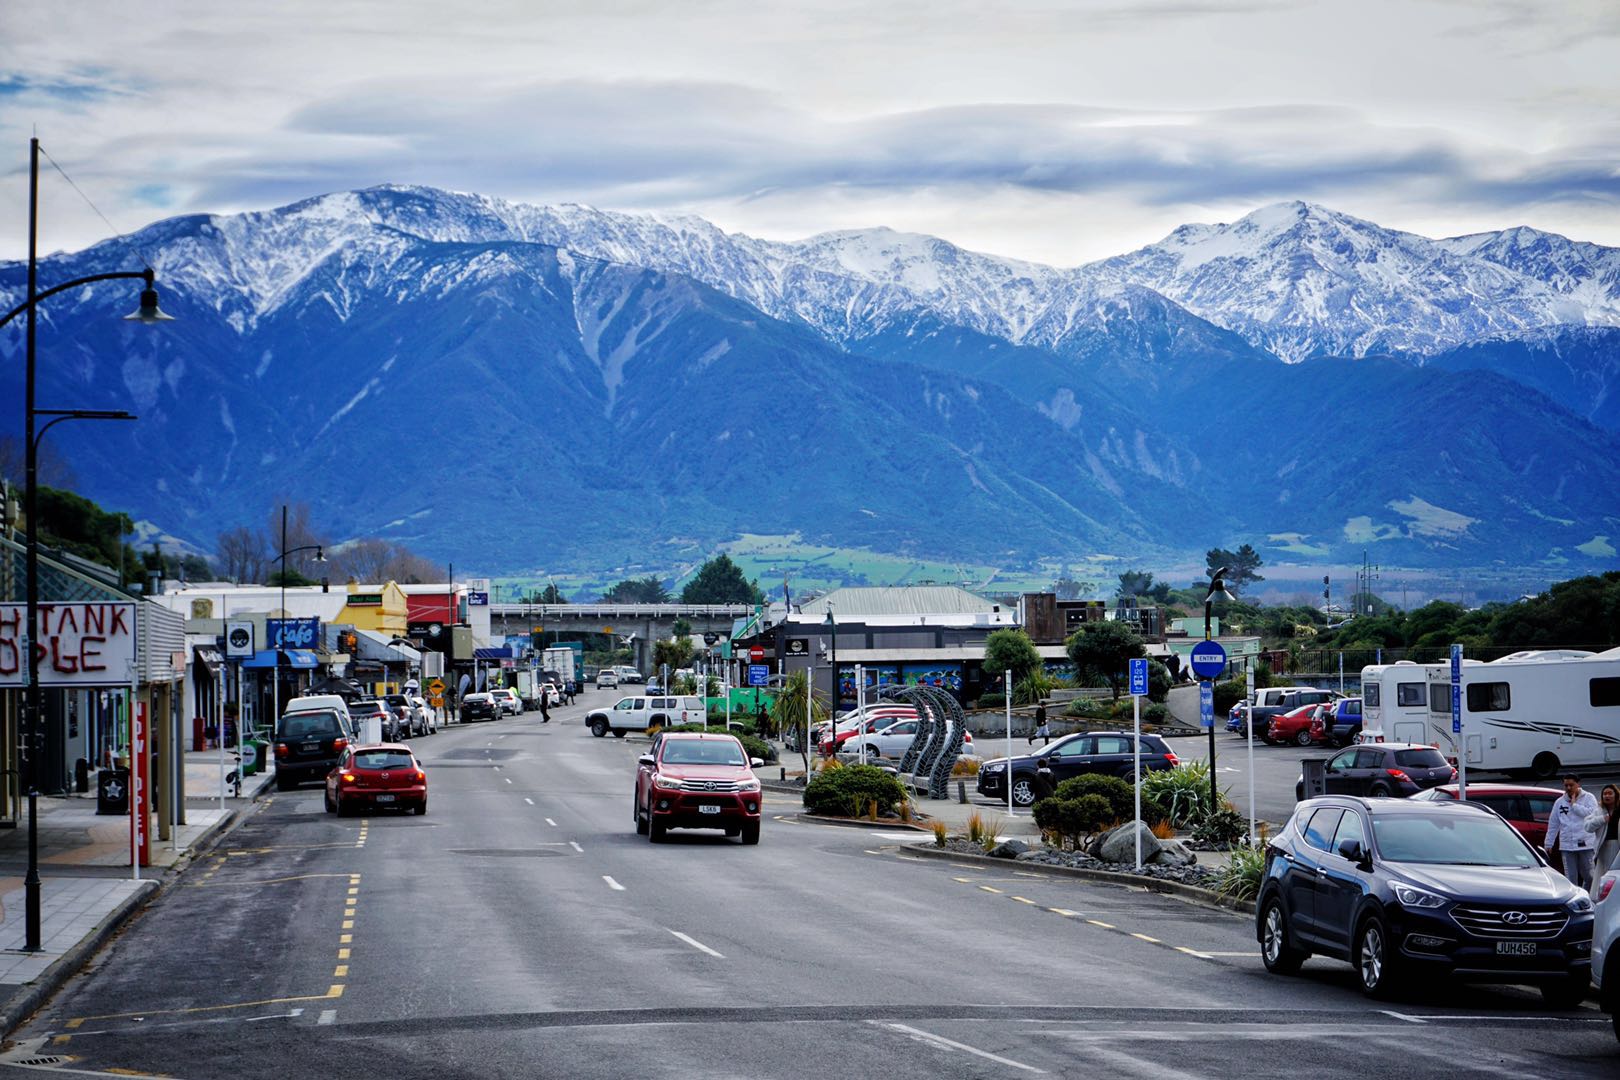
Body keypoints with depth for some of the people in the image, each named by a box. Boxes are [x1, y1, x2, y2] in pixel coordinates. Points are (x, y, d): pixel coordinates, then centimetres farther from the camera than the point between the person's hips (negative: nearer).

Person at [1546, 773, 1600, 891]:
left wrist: (1574, 804, -10)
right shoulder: (1560, 802, 11)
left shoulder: (1588, 798, 2)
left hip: (1585, 844, -3)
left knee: (1588, 876, 3)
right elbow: (1553, 824, 14)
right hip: (1567, 845, 3)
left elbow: (1592, 814, -16)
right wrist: (1549, 843, 12)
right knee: (1571, 877, 2)